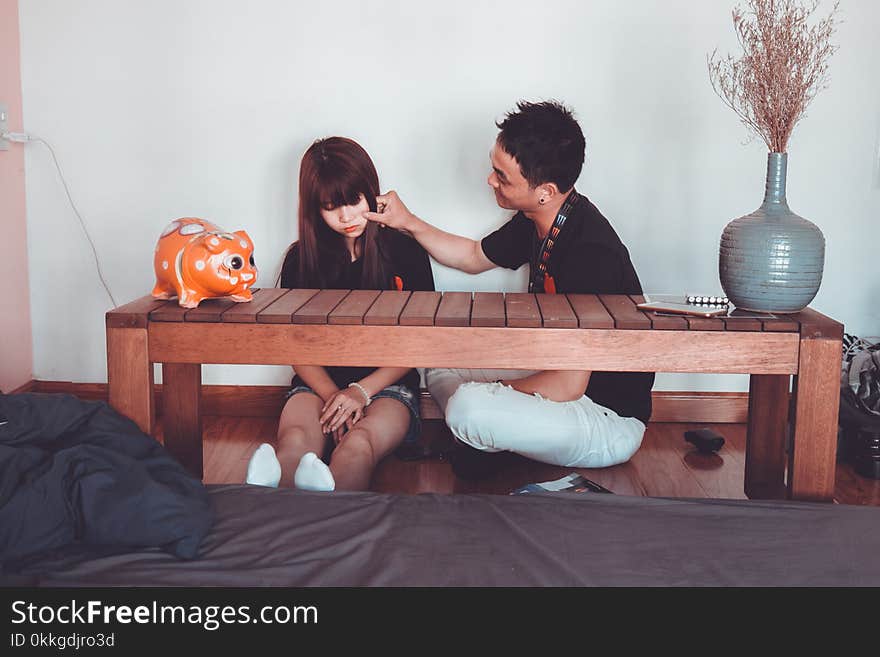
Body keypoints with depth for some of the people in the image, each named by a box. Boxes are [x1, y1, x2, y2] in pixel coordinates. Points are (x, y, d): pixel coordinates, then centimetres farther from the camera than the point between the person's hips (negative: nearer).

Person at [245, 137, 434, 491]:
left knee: (359, 443, -38)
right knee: (295, 440, -35)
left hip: (387, 383, -1)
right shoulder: (301, 259, 12)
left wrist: (362, 391, -12)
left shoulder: (404, 250, 6)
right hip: (321, 382, 2)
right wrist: (332, 395, -13)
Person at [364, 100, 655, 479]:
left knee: (468, 408, -29)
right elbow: (474, 257, 21)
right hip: (563, 379, 9)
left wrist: (498, 388, -13)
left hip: (611, 420, -9)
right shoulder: (538, 221, -2)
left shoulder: (590, 253, -31)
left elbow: (567, 386, -30)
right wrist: (408, 224, 10)